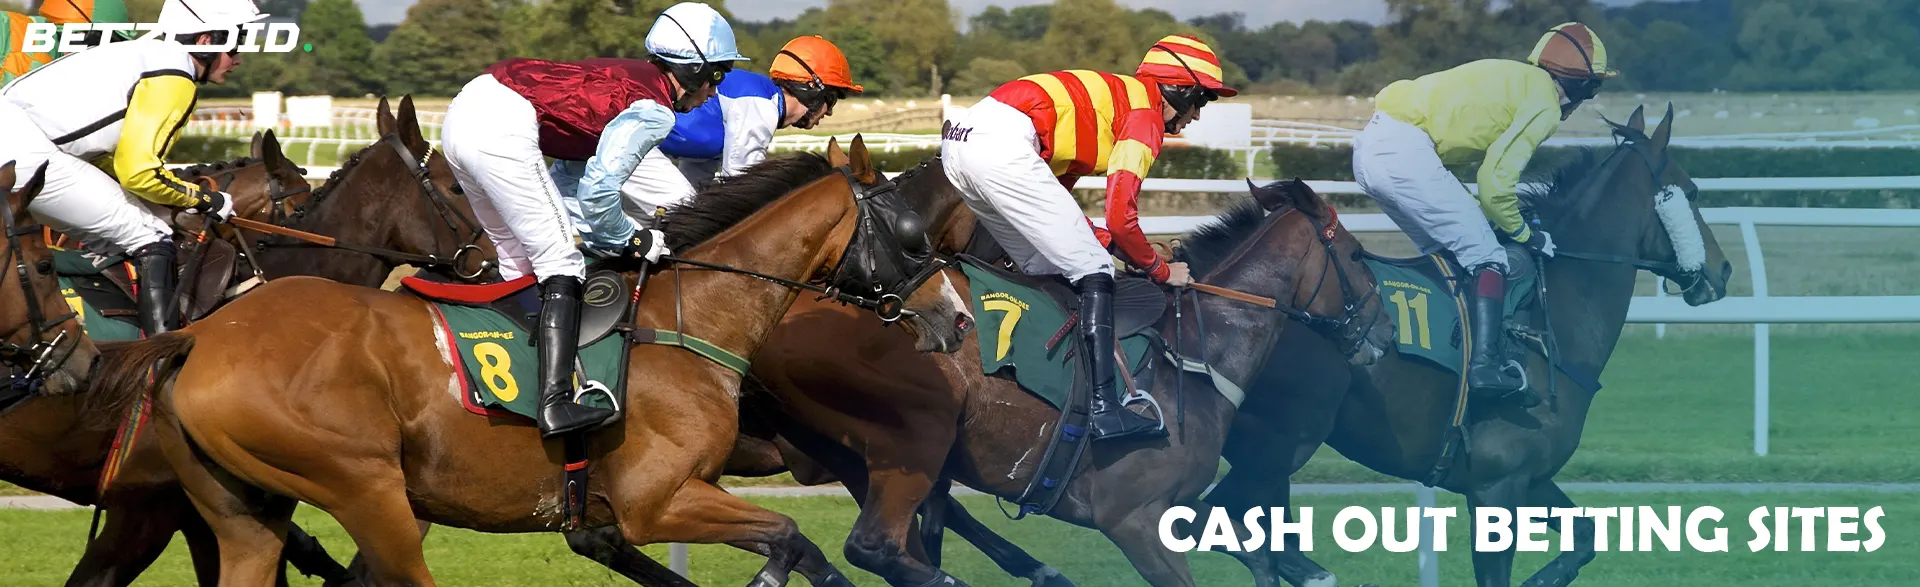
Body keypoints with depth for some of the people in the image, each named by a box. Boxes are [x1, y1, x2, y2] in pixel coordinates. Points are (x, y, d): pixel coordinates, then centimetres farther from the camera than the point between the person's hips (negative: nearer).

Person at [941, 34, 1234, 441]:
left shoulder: (1112, 97, 30)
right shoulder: (1146, 116, 3)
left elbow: (1052, 201, 30)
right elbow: (1120, 217, -6)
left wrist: (1107, 242, 22)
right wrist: (1160, 271, 10)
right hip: (1002, 146, -9)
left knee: (1047, 270, 21)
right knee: (1093, 270, -4)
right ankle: (1105, 408, -12)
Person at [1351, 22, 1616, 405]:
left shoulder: (1515, 80, 25)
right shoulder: (1545, 104, -2)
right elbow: (1496, 181, -9)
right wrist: (1523, 233, 6)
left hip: (1371, 146, 9)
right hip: (1406, 153, -9)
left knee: (1442, 251, 22)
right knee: (1485, 256, -5)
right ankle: (1485, 363, -15)